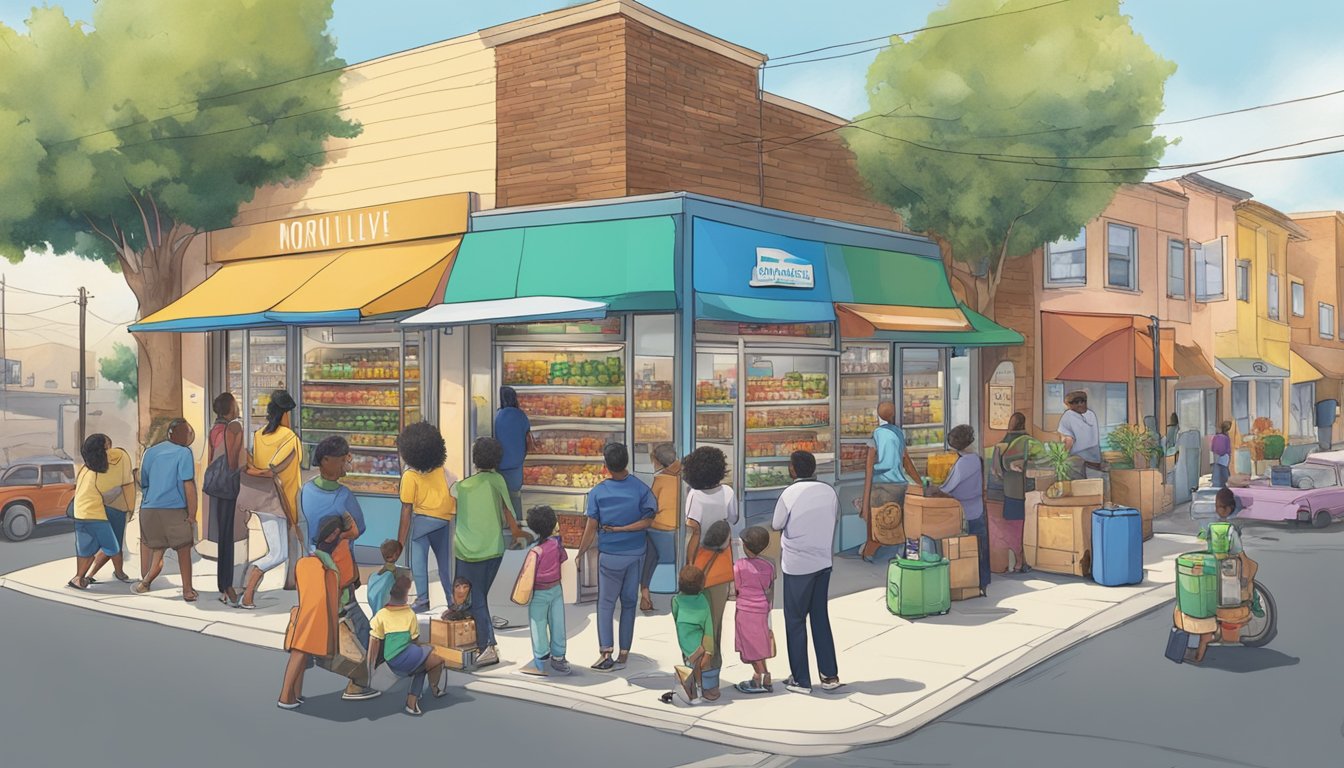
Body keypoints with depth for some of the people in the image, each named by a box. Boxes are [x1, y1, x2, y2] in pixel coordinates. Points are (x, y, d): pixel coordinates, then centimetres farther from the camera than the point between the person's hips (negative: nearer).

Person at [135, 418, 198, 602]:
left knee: (156, 552, 18)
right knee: (183, 551, 7)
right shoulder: (183, 453, -5)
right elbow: (188, 486, -11)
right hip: (174, 510, -5)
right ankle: (187, 591, 9)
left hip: (149, 510, 5)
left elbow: (143, 484, 18)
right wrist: (192, 514, -7)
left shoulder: (151, 451, 12)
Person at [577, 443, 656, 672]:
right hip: (635, 554, 1)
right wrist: (620, 529, -6)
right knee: (629, 603, 10)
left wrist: (581, 553, 5)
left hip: (609, 555, -1)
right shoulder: (640, 488, -8)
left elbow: (591, 527, -6)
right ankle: (624, 654, 13)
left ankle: (606, 652, -5)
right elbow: (648, 520, -12)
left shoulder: (598, 492, -9)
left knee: (606, 603, 7)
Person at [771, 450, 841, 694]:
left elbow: (776, 525, -4)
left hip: (796, 566, -5)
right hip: (823, 563, 5)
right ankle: (830, 675, 18)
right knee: (820, 617, 15)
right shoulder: (829, 492, 0)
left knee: (795, 621, 6)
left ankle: (801, 680, 11)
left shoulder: (790, 494, -15)